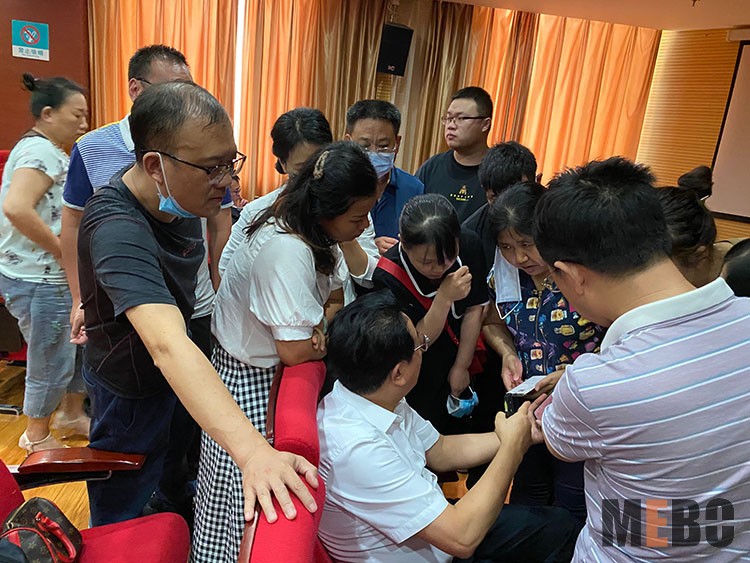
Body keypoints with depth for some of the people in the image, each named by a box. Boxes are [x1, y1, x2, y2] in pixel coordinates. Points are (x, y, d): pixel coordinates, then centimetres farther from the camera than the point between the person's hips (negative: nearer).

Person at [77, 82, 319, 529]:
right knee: (124, 509, 16)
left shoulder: (181, 197, -11)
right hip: (130, 387, -7)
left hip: (180, 372, 8)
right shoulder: (118, 230, -38)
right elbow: (168, 345, -52)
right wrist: (251, 450, -62)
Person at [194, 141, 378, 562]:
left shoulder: (315, 229, -6)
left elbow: (335, 296, 5)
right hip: (251, 377, -8)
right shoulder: (288, 250, -34)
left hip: (272, 369, 8)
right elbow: (296, 352, -31)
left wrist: (323, 321, -17)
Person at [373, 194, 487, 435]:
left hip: (458, 371, 4)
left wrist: (462, 366, -3)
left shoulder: (469, 244, -18)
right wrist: (445, 297, -39)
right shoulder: (387, 277, -31)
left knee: (459, 436, 28)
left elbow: (474, 309, -7)